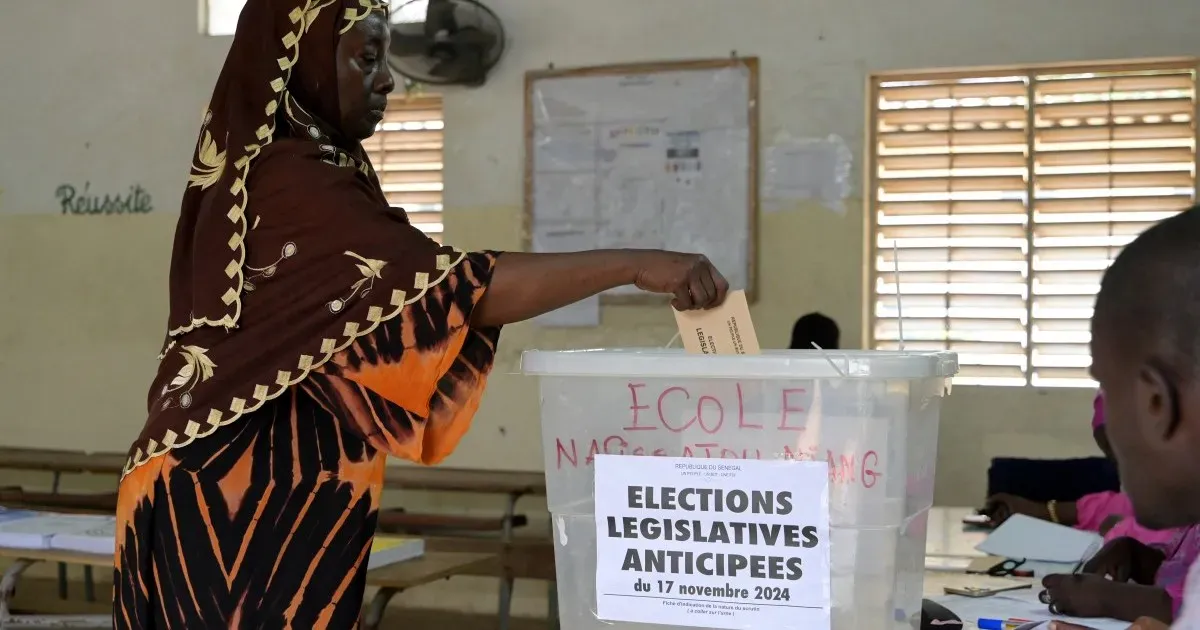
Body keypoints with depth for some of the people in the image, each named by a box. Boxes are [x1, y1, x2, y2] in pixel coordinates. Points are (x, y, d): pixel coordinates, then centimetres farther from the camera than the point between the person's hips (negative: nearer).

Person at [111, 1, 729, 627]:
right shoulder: (289, 184, -19)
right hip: (240, 500, -10)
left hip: (269, 495, 10)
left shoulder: (258, 174, 14)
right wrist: (633, 265, -24)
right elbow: (450, 285, -25)